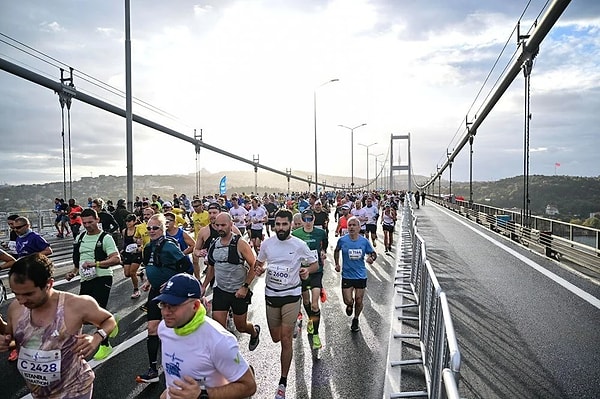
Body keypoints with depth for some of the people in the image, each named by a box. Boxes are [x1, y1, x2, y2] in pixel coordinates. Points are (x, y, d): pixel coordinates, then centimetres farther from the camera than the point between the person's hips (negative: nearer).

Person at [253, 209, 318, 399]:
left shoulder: (299, 245, -10)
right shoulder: (267, 243, -2)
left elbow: (315, 264, 1)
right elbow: (259, 262, 14)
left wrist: (307, 270, -21)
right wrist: (258, 269, -9)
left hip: (291, 295, -3)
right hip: (271, 294, 4)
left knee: (286, 340, -3)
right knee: (276, 338, 15)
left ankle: (283, 383, 14)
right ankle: (293, 326, 51)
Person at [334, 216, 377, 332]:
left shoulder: (364, 241, -5)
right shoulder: (342, 240, -6)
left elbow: (373, 253, 7)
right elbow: (336, 251, 14)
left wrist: (371, 258, -15)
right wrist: (337, 264, 9)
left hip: (361, 275, 1)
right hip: (347, 275, -1)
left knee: (359, 301, 8)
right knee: (348, 300, -5)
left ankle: (355, 320, 36)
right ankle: (350, 305, 35)